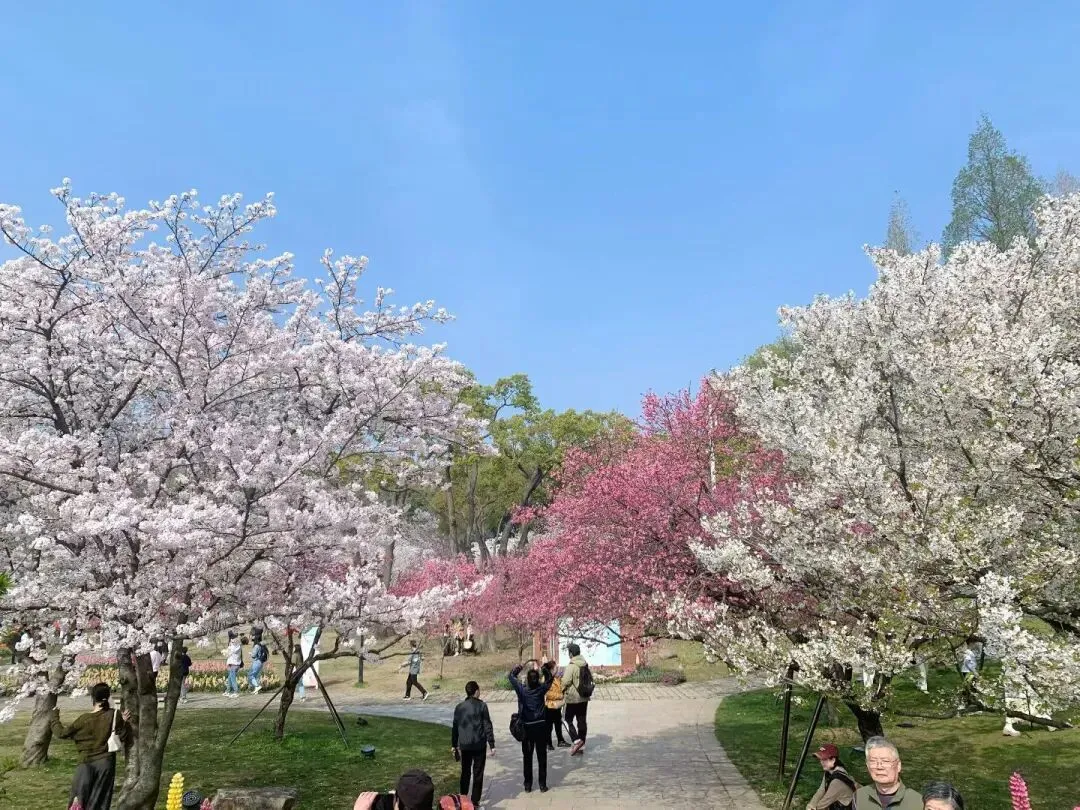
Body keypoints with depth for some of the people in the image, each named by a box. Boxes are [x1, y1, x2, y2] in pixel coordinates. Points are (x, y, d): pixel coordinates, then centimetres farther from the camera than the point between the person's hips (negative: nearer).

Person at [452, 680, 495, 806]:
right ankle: (475, 801, 6)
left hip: (464, 745, 4)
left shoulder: (459, 707, 2)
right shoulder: (482, 706, -9)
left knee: (465, 772, 17)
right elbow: (488, 726, -10)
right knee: (478, 774, 5)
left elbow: (455, 727, 8)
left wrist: (454, 745, 18)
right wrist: (492, 745, -5)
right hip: (479, 745, -4)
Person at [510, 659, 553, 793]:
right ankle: (542, 785, 13)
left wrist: (520, 666, 3)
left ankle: (528, 785, 15)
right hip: (541, 726, 0)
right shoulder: (541, 689, -12)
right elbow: (549, 678, 6)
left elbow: (511, 675, 1)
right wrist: (542, 668, -1)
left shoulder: (521, 689, -13)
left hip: (527, 727, 0)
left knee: (527, 757, 11)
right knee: (542, 756, 9)